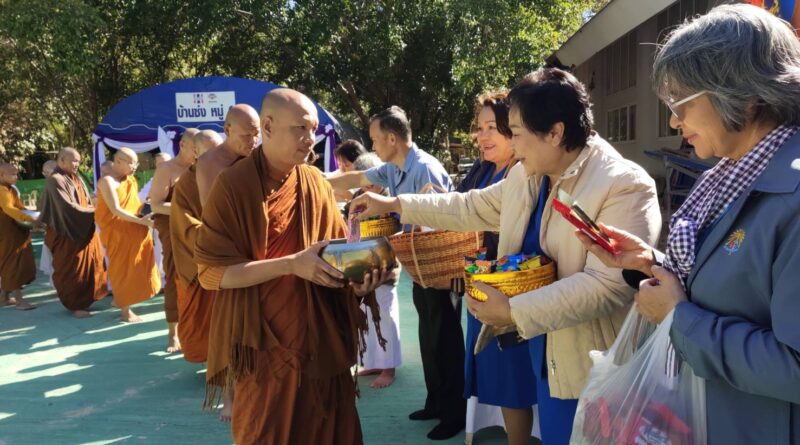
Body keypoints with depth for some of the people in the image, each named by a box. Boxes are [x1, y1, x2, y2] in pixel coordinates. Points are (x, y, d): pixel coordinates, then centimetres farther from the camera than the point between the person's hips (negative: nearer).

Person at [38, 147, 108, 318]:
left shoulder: (77, 179, 10)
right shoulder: (55, 180, -15)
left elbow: (87, 201, 13)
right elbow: (68, 207, -22)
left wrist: (94, 209, -8)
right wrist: (95, 210, -15)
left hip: (85, 229, 8)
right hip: (68, 233, -8)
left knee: (90, 264, 12)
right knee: (72, 269, 2)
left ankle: (85, 298, 24)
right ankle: (75, 305, 13)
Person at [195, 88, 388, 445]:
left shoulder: (316, 183, 4)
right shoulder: (232, 185, -11)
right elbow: (211, 270, -16)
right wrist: (291, 264, -23)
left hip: (320, 340, 4)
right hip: (263, 345, -4)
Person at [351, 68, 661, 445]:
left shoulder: (626, 187, -22)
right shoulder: (526, 175, 4)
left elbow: (608, 284, -29)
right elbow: (471, 209, 16)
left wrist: (514, 312, -29)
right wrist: (394, 205, 15)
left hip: (592, 367, -7)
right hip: (546, 352, 7)